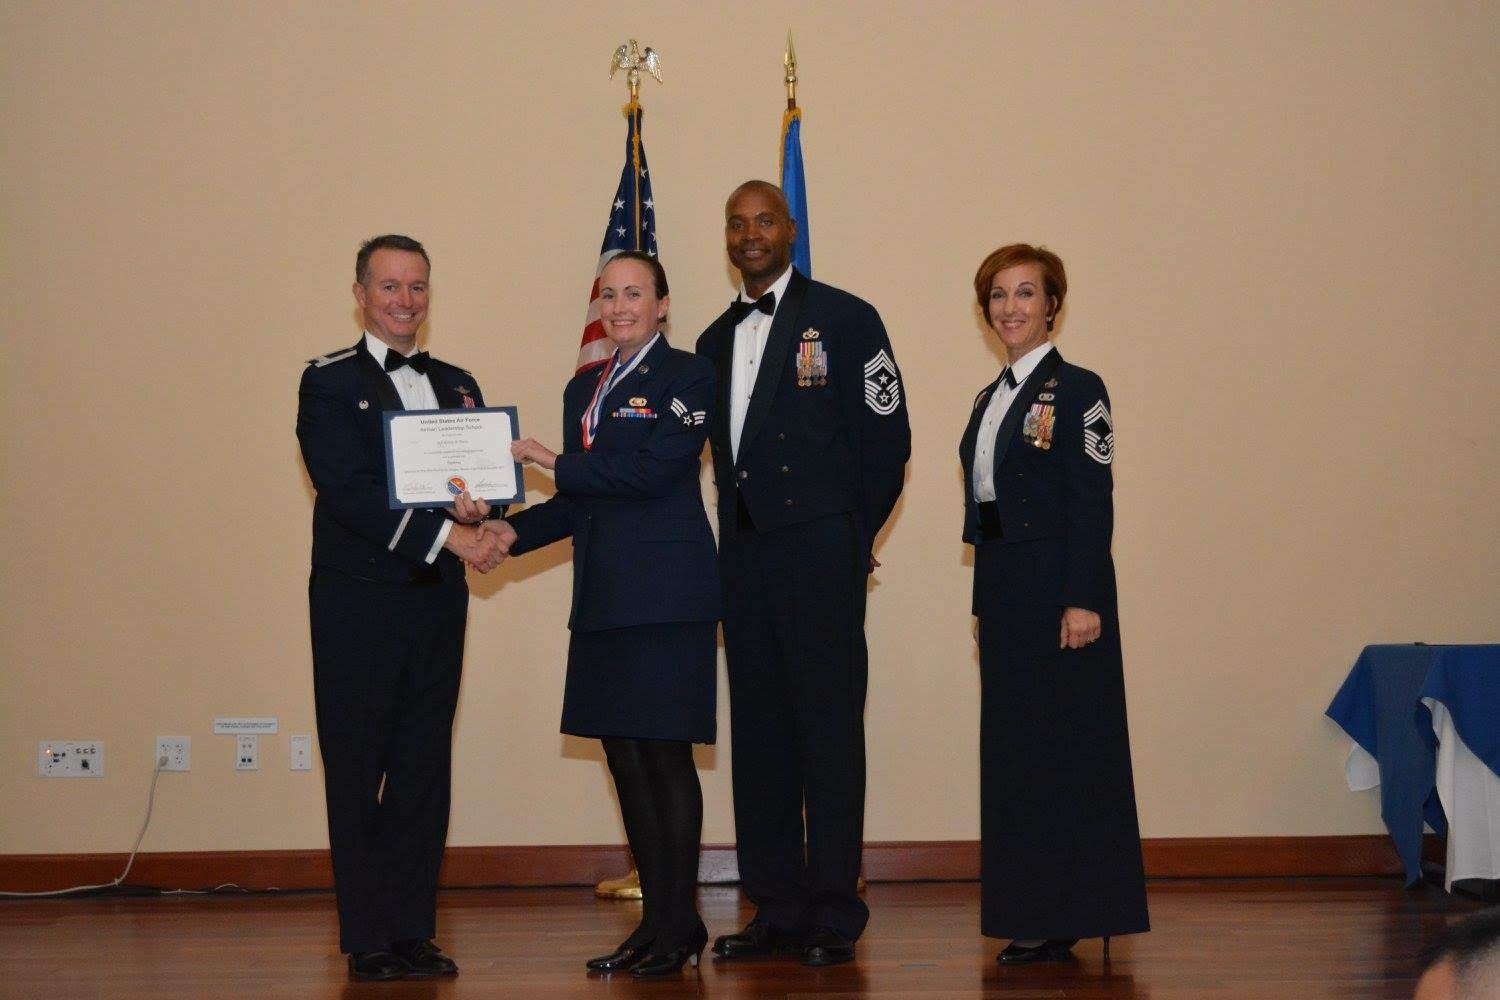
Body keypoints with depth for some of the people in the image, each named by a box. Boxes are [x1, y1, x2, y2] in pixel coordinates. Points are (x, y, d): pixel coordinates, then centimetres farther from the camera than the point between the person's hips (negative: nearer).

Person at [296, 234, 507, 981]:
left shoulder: (456, 385, 17)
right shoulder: (329, 383, 0)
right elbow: (349, 492, -12)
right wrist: (445, 536, -19)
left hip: (437, 598, 5)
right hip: (357, 603, -5)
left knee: (424, 771, 6)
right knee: (357, 774, -1)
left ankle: (412, 931, 12)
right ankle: (367, 940, 4)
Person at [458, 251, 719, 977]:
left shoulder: (686, 377, -3)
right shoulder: (584, 387, 18)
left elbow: (649, 471, -15)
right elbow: (579, 503, 17)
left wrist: (553, 462, -10)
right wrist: (513, 530, 2)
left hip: (664, 592, -7)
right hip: (605, 598, 7)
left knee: (664, 752, -5)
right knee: (625, 758, 8)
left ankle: (681, 923, 4)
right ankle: (655, 921, 16)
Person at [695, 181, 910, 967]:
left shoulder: (844, 319, -1)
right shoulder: (715, 340, 16)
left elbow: (887, 438, -3)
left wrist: (849, 539, 0)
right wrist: (738, 541, 9)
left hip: (819, 555, -6)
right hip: (744, 561, 6)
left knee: (829, 732, -4)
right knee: (759, 733, 8)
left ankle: (834, 915, 1)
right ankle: (776, 908, 15)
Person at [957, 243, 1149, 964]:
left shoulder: (1076, 390, -7)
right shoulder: (991, 398, 15)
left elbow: (1093, 504, -13)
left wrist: (1083, 600, -19)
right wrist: (987, 595, 11)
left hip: (1057, 585, -8)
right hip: (1000, 585, 8)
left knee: (1065, 743, -4)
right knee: (1011, 745, 9)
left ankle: (1069, 917, 2)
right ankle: (1031, 917, 16)